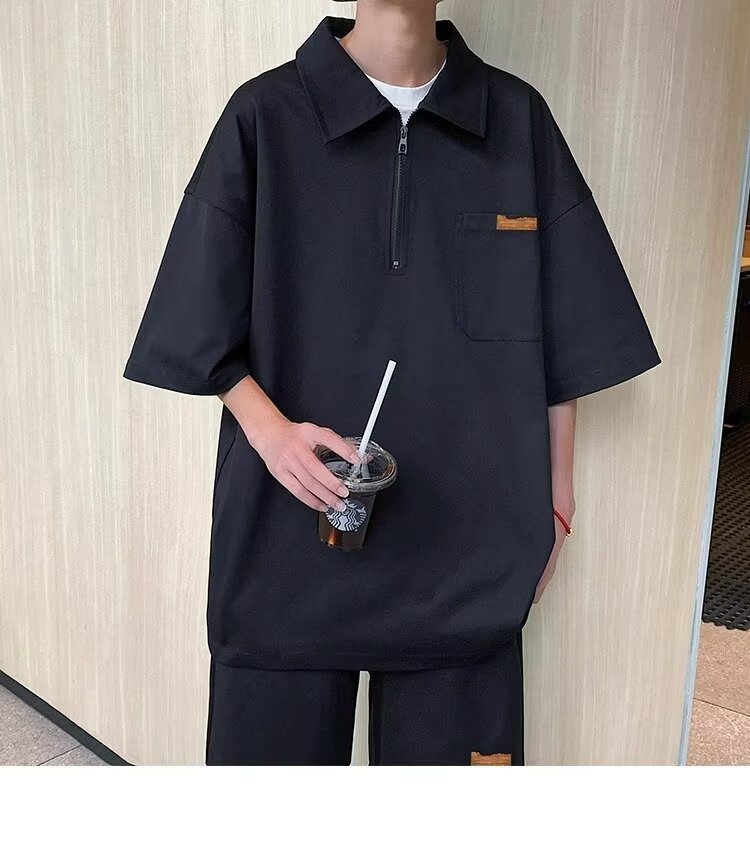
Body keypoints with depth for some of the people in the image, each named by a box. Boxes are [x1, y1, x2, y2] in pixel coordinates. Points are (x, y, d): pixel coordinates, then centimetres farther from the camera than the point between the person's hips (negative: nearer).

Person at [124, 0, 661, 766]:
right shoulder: (265, 115, -3)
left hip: (463, 528, 2)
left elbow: (561, 338, 6)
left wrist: (552, 496, 7)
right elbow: (204, 323, -1)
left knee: (446, 741, 12)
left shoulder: (518, 119, 2)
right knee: (274, 736, 12)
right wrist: (270, 429, -18)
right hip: (290, 526, -1)